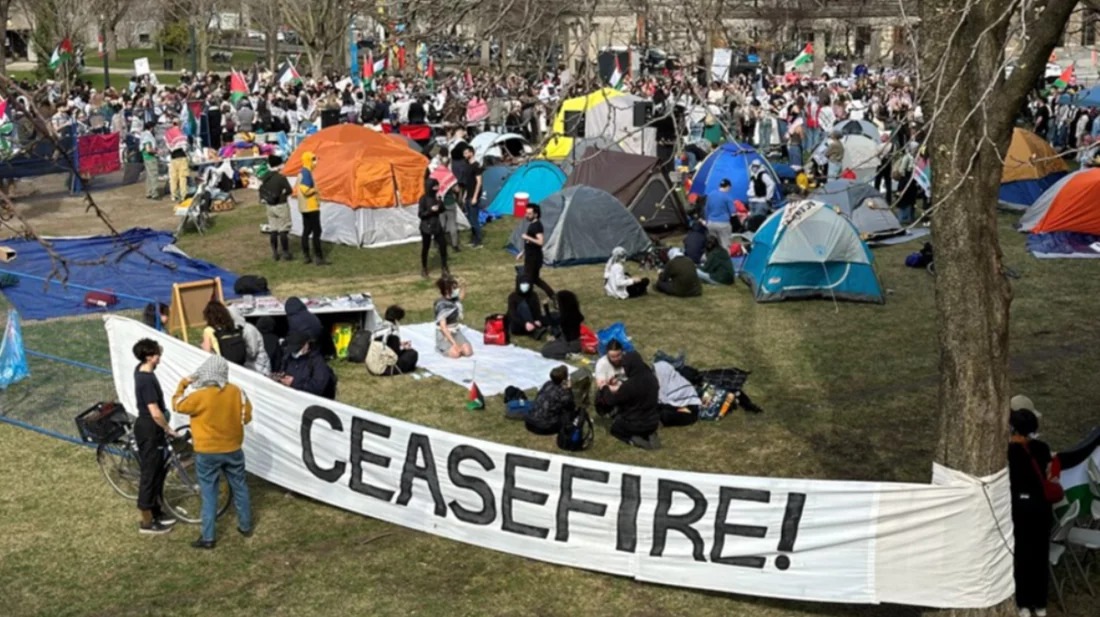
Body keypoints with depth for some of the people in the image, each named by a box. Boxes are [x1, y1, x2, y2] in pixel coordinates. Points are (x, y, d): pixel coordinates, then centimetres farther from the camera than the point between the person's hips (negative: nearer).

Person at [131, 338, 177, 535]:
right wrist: (169, 429, -15)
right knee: (150, 474, 1)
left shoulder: (140, 370, 2)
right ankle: (147, 522, 12)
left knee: (159, 470, 20)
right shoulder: (147, 380, -28)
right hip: (149, 430, -10)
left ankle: (155, 512, 32)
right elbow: (155, 413, -26)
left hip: (148, 427, 10)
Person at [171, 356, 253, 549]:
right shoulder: (236, 392, -7)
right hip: (233, 449, 3)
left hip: (207, 452, -3)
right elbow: (247, 417, 3)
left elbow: (177, 405, -3)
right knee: (239, 487, 18)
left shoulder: (198, 394, -19)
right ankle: (246, 526, 30)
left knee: (209, 493, 5)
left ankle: (208, 538, 10)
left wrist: (182, 384, 9)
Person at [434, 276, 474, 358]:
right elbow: (443, 327, -23)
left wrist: (461, 286, 3)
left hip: (456, 332, 6)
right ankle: (441, 347, 3)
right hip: (444, 335, -6)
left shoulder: (455, 299, -1)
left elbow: (462, 296, 26)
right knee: (455, 353, -27)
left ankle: (454, 346, 12)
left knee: (468, 352, -17)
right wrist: (454, 343, -27)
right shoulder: (441, 305, -20)